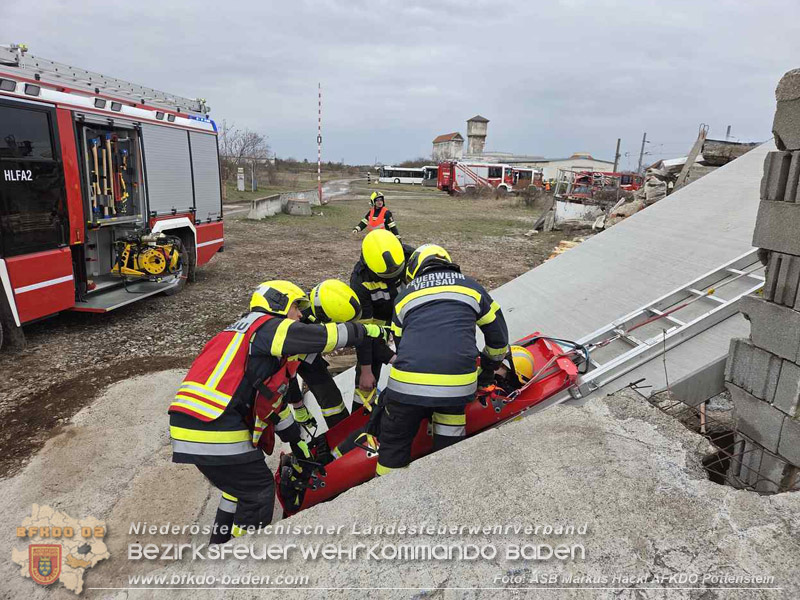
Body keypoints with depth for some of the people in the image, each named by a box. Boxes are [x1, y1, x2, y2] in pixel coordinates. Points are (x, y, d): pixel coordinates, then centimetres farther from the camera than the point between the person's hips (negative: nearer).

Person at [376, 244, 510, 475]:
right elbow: (498, 333, 25)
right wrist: (490, 366, 41)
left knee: (394, 443, 19)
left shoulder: (404, 296, 20)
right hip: (457, 384, 0)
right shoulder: (470, 286, 19)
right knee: (448, 447, 20)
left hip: (407, 383, 0)